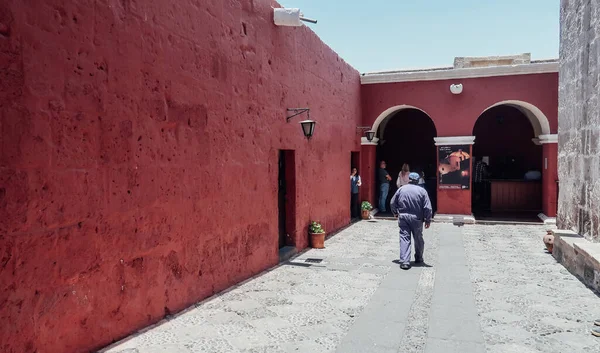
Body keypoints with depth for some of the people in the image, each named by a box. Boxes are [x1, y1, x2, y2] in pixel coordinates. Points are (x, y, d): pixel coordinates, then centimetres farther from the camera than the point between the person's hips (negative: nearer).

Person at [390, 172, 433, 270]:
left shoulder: (401, 189, 1)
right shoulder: (422, 191, -4)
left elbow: (392, 203, 7)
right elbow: (427, 207, -8)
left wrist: (395, 213, 24)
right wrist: (428, 220, 2)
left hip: (403, 217, 0)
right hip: (417, 219, 0)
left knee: (404, 238, -1)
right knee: (418, 239, 17)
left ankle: (404, 261, -10)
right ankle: (418, 258, 32)